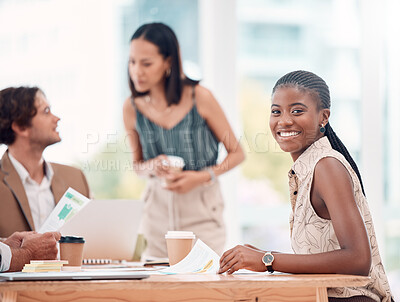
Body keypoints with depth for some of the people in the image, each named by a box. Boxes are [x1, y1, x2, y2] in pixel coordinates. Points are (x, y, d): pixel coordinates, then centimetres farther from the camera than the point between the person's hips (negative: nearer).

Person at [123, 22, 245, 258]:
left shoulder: (200, 98, -11)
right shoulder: (132, 108, -2)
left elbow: (237, 153, -1)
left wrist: (203, 177, -15)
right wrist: (151, 167, -9)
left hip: (202, 210, -2)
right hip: (158, 209, 3)